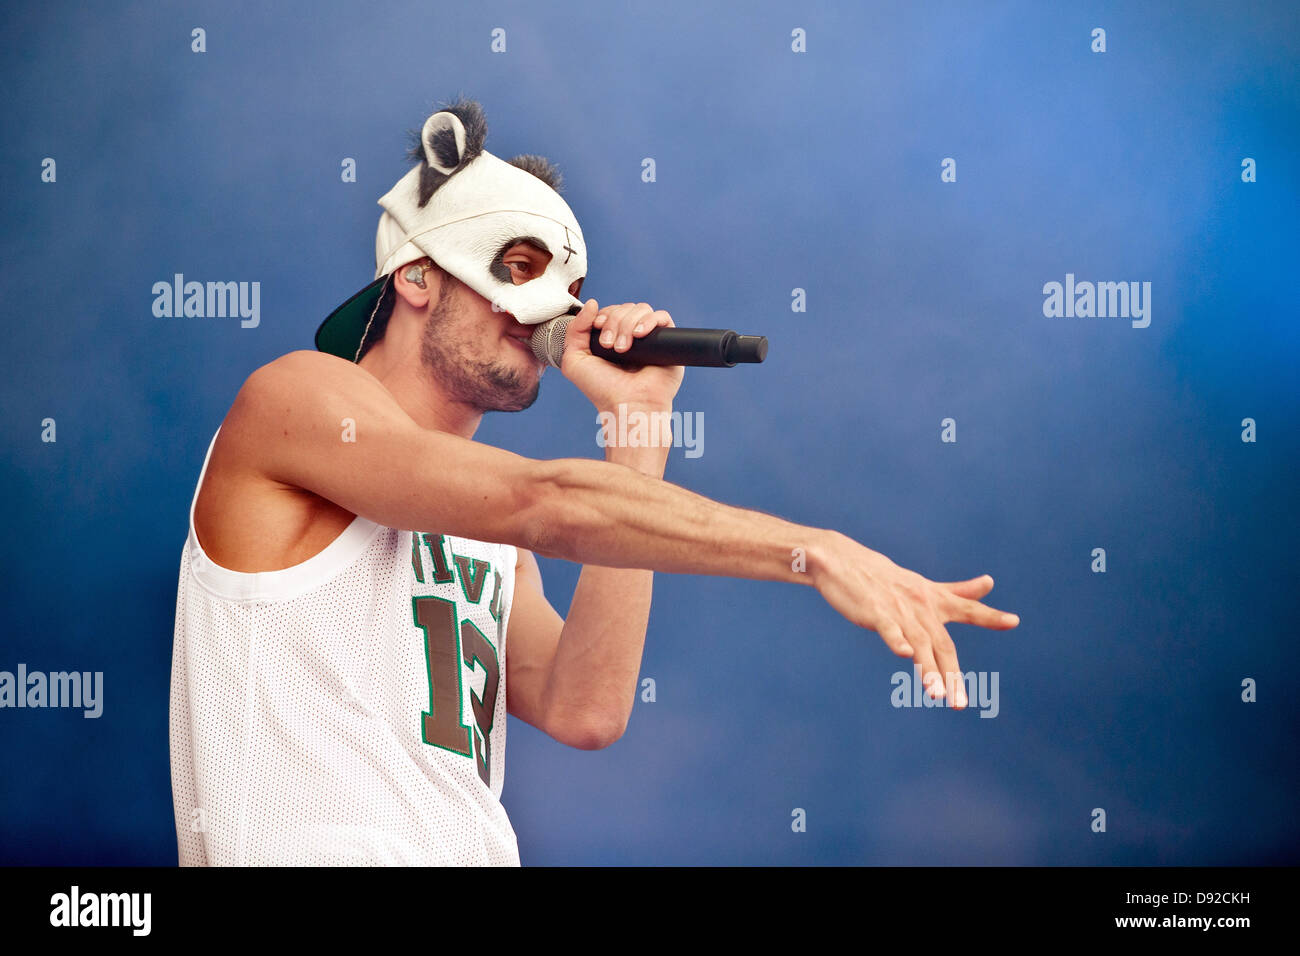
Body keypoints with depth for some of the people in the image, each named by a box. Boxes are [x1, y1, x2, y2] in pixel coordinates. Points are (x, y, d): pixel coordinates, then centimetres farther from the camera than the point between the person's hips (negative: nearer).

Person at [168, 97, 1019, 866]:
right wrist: (818, 552, -22)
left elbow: (583, 714, -3)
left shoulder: (494, 540, 15)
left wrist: (636, 424, 1)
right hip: (321, 853, -5)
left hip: (473, 851, 5)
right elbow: (550, 506, -16)